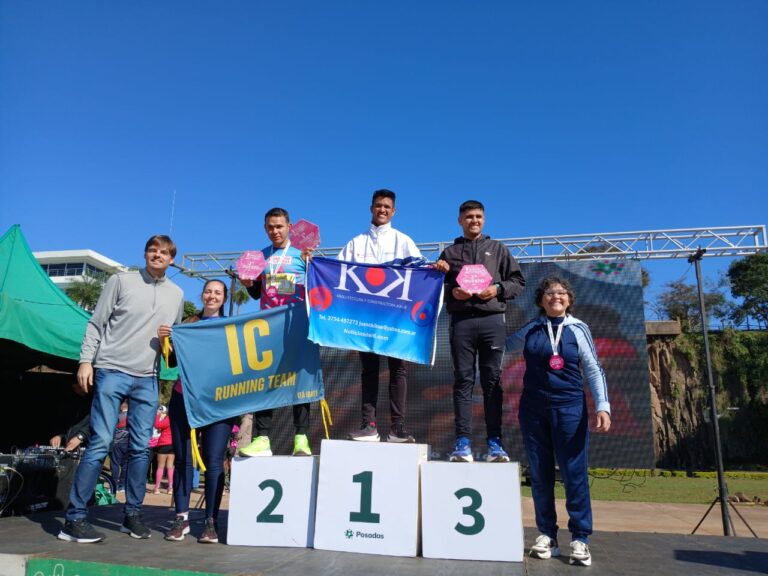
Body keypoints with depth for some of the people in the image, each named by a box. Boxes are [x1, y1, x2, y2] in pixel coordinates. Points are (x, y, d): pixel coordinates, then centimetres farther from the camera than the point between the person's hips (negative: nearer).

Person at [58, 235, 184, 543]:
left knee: (141, 447, 5)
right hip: (111, 370, -3)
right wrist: (86, 360, -7)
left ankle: (132, 513, 17)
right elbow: (96, 324, 2)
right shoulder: (121, 281, 4)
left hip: (148, 378, 4)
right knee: (100, 442, -7)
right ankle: (74, 518, 1)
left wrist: (170, 337, 0)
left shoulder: (176, 294, 14)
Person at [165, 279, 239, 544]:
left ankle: (211, 521, 2)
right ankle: (181, 518, 10)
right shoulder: (188, 324, 13)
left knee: (214, 461, -4)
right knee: (183, 459, 3)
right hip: (184, 397, 2)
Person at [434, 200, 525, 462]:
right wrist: (451, 291, -7)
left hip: (492, 320, 0)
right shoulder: (449, 252, 16)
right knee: (463, 380, -2)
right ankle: (463, 442, -1)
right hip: (461, 320, 0)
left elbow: (518, 281, 13)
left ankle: (495, 441, 3)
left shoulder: (498, 249, 18)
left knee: (492, 381, -1)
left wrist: (498, 289, -5)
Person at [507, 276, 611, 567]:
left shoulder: (578, 329, 3)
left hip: (569, 407, -1)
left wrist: (603, 406, -7)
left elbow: (594, 370, 3)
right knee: (540, 474, 6)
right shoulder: (530, 330, 5)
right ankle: (547, 536, 16)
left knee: (574, 473, -2)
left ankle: (580, 539, 7)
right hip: (533, 409, 2)